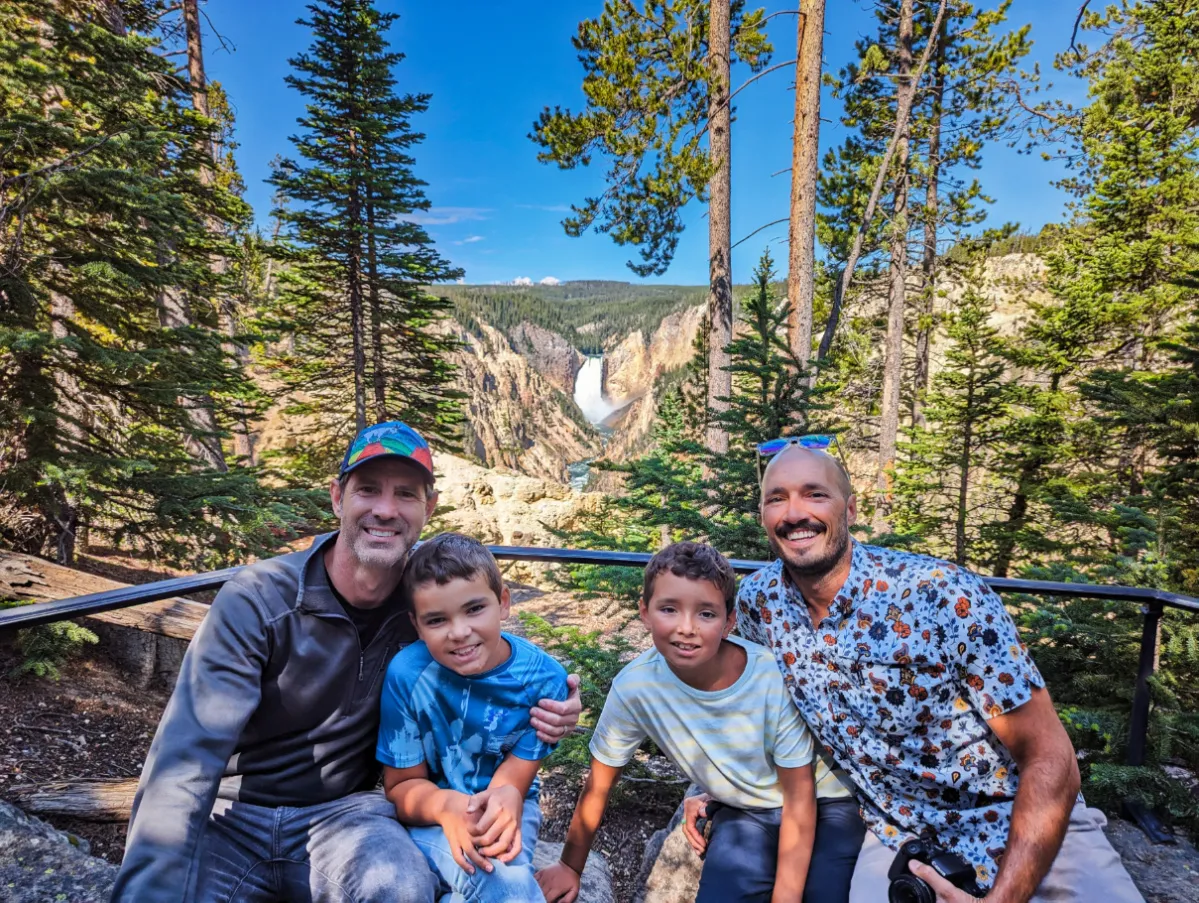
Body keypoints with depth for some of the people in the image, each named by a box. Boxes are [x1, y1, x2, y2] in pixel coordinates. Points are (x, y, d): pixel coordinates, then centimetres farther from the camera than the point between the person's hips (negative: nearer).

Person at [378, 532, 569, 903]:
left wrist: (507, 799, -37)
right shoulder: (407, 673, -20)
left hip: (505, 810, 2)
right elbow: (402, 785, -11)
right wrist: (447, 805, -33)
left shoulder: (543, 678, -18)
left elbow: (516, 778, -12)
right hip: (432, 815, -2)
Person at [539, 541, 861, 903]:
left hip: (822, 804, -1)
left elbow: (799, 800, -16)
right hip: (742, 814, 2)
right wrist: (571, 867, 3)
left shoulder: (775, 678, -32)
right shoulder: (635, 686, -26)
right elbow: (598, 786, -7)